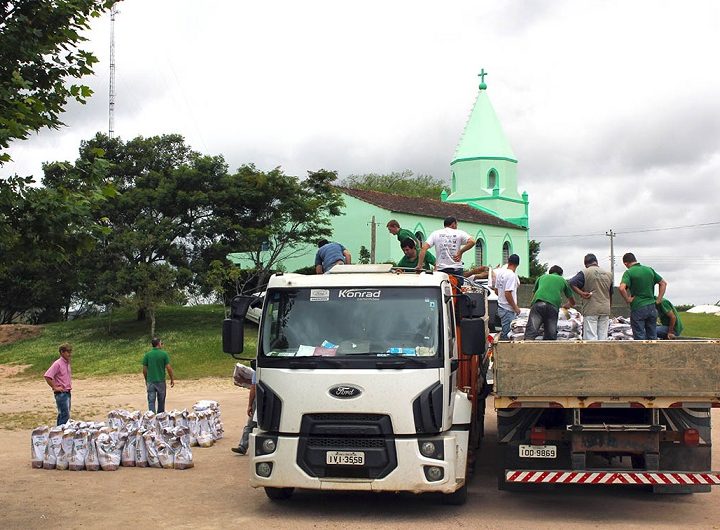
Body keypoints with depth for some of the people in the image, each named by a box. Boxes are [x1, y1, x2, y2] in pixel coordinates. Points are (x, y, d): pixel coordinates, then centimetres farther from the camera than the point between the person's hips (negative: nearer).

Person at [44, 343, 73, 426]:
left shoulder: (67, 363, 12)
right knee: (65, 416, -11)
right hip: (61, 393, -9)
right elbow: (47, 376, -22)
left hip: (67, 393, 9)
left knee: (62, 415, 13)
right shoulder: (58, 364, -14)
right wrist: (55, 387, -18)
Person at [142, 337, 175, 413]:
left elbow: (144, 370, 2)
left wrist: (146, 380, 17)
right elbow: (168, 368, -7)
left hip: (150, 381, 1)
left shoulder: (147, 355, -1)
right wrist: (172, 379, 4)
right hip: (161, 381, -1)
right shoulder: (164, 354, -7)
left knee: (151, 401, 1)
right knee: (161, 401, 14)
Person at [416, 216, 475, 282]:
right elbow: (472, 242, -10)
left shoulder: (435, 234, 8)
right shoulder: (459, 233, 5)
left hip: (441, 269, 1)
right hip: (456, 268, -1)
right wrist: (460, 252, 1)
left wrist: (419, 265, 0)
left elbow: (424, 248, -2)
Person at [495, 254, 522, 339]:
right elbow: (507, 293, -24)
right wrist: (515, 307, -15)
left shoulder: (500, 272, 7)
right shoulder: (511, 275, -19)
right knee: (507, 334, -4)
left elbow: (496, 290, 14)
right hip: (508, 310, -9)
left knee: (505, 332, 17)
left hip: (501, 306, 9)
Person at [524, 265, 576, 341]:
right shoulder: (562, 280, 31)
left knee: (530, 334, -13)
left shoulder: (541, 277, 32)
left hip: (538, 304, 0)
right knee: (550, 337, 3)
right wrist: (565, 306, 60)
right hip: (553, 307, 0)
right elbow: (572, 302, 39)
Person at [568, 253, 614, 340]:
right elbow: (611, 294, 19)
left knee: (591, 337, -4)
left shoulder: (585, 273, -4)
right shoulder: (608, 274, 12)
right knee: (603, 338, 7)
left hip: (591, 310, -4)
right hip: (605, 310, 5)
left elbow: (571, 283, -19)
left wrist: (581, 293, -14)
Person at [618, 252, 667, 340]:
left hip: (637, 308, -5)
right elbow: (663, 283, 14)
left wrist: (627, 299, -10)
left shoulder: (629, 272, -10)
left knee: (639, 337, 2)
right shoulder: (649, 270, 8)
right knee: (652, 337, 12)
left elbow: (621, 288, -26)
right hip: (651, 307, 5)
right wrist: (658, 300, 12)